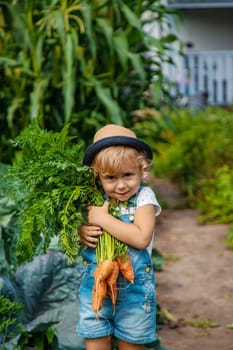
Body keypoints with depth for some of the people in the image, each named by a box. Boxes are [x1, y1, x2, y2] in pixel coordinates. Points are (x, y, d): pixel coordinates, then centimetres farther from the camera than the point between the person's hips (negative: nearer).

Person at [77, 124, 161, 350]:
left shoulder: (143, 196, -11)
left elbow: (141, 238, -25)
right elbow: (79, 223, 13)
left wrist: (102, 218, -21)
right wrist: (82, 232, -11)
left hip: (134, 287, -3)